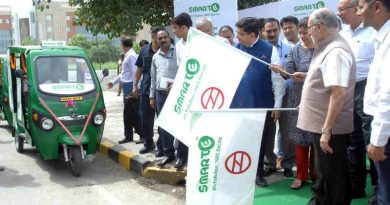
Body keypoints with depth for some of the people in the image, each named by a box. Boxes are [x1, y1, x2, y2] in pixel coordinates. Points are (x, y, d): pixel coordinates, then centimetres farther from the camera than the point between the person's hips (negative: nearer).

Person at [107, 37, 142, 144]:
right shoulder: (127, 56, 15)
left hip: (130, 87, -9)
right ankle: (128, 136, 22)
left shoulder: (131, 56, -14)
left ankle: (143, 135, 5)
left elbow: (135, 73, -20)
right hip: (127, 88, 10)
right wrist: (114, 82, 31)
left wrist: (134, 89, -22)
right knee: (127, 114, 14)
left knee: (133, 114, -4)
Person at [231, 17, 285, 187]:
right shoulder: (235, 49, 1)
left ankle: (258, 173, 29)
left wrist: (277, 104, -3)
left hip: (262, 105, -1)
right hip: (238, 104, 2)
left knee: (260, 141, 12)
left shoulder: (269, 50, -6)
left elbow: (277, 79, -3)